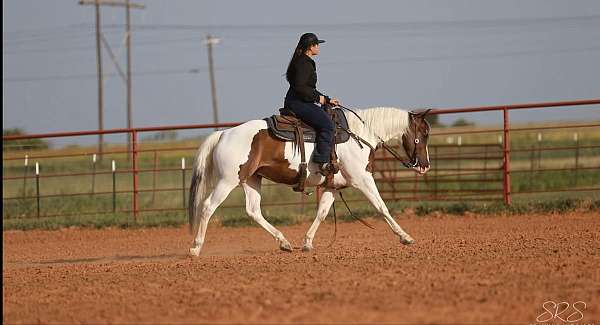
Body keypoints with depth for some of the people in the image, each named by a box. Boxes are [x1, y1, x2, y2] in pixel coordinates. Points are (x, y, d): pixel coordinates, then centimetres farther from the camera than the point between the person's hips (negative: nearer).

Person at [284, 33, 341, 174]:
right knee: (327, 124, -24)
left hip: (303, 102, 11)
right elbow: (300, 87, -23)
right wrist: (318, 97, -14)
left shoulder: (307, 63, 22)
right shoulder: (303, 64, -12)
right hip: (297, 103, -11)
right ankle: (323, 161, -32)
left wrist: (327, 100, 22)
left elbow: (310, 89, 28)